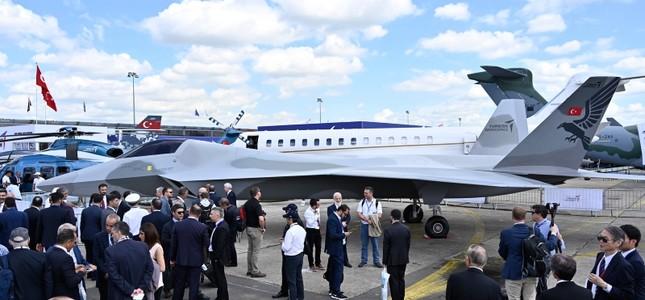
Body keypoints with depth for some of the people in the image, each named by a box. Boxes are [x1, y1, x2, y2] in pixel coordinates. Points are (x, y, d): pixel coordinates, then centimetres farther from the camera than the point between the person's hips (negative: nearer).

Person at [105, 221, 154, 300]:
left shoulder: (111, 251, -16)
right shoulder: (143, 246, -4)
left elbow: (114, 275, -18)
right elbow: (149, 269, -3)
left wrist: (130, 290, -13)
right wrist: (142, 288, -4)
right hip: (139, 293, 4)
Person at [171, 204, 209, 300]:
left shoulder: (178, 225, -6)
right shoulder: (203, 227, -15)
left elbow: (173, 243, 1)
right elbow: (206, 244, -8)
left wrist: (172, 258, 12)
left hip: (180, 260, 3)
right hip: (196, 260, -3)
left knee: (179, 285, 16)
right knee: (193, 285, 5)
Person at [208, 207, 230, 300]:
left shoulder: (222, 228, -24)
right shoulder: (219, 225, 8)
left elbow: (220, 245, -25)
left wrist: (216, 258, -21)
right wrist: (212, 256, 16)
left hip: (218, 257, -10)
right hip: (215, 255, 10)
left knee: (220, 278, 2)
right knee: (218, 276, 19)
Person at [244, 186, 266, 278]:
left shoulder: (247, 203, 6)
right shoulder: (257, 204, -21)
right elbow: (261, 219, -31)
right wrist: (263, 228, -16)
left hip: (248, 228, 9)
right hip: (256, 229, -8)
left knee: (250, 250, 15)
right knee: (255, 251, -1)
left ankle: (250, 270, 23)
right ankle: (255, 271, 5)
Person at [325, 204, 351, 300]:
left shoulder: (337, 218, 10)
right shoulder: (332, 219, -21)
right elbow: (332, 235, -26)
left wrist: (344, 233, 5)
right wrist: (344, 235, -17)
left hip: (337, 248, 10)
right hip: (335, 249, -10)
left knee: (334, 269, 18)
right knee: (338, 269, -5)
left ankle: (332, 290, 29)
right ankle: (336, 292, 3)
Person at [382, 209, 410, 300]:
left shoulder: (388, 231, -18)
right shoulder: (406, 229, -3)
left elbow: (386, 248, -12)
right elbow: (408, 245, 5)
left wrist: (385, 261, -2)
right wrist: (405, 256, 17)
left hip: (392, 260, -5)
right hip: (403, 259, 5)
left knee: (394, 280, 4)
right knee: (401, 279, 16)